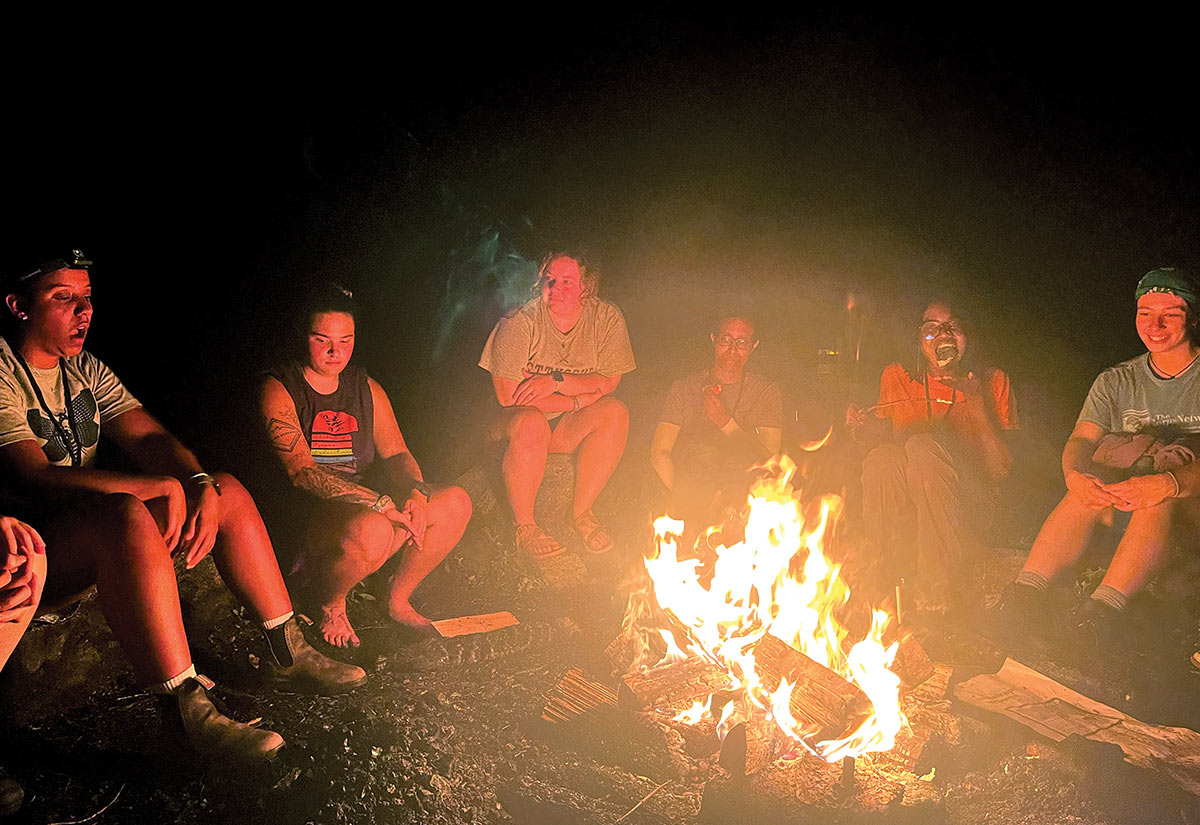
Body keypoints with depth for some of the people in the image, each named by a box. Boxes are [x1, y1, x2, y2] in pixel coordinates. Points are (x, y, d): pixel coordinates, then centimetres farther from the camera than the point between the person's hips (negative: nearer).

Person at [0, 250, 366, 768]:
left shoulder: (84, 369, 11)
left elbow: (150, 439, 2)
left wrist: (201, 485, -19)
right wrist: (162, 487, -25)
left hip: (101, 539, 9)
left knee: (228, 492, 1)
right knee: (127, 516, -38)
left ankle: (287, 654, 1)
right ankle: (189, 707, -37)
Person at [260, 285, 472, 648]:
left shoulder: (367, 388, 12)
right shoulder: (279, 391, -8)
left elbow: (396, 453, 10)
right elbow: (301, 471, -20)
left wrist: (416, 495, -15)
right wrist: (380, 503, -28)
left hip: (366, 505, 7)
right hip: (307, 511, -7)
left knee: (456, 503, -11)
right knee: (371, 531, -38)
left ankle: (398, 600, 8)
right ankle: (328, 605, -4)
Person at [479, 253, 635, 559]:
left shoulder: (607, 318, -6)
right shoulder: (520, 323, -16)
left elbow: (608, 382, -8)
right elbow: (508, 395, -19)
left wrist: (557, 380, -24)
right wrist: (578, 398, -17)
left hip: (570, 427, 3)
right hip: (514, 422, -3)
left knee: (615, 413, -25)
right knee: (531, 421, -37)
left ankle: (581, 510, -13)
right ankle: (524, 526, -20)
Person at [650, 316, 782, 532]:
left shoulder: (766, 391, 12)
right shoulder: (685, 388, 10)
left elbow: (769, 459, 1)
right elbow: (659, 453, 1)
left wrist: (727, 424, -13)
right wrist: (684, 497, -17)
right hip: (692, 482, 1)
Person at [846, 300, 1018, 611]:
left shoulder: (992, 382, 7)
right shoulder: (896, 378, 12)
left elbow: (1000, 468, 0)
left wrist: (977, 404, -12)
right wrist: (862, 427, -5)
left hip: (967, 504, -1)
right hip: (902, 510, 2)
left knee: (923, 446, -32)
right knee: (881, 459, -31)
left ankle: (941, 588, -31)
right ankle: (887, 584, -26)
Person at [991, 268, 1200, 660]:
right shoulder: (1115, 382, 10)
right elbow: (1081, 440, -5)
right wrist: (1075, 473, -31)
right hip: (1126, 510, 3)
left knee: (1162, 496, -38)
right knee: (1089, 489, -31)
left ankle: (1104, 606, -49)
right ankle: (1026, 592, -43)